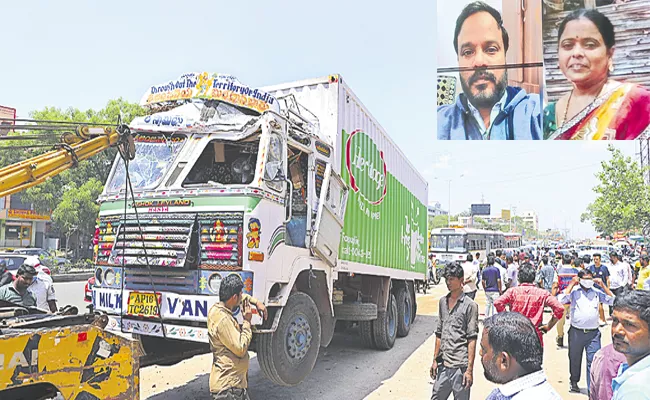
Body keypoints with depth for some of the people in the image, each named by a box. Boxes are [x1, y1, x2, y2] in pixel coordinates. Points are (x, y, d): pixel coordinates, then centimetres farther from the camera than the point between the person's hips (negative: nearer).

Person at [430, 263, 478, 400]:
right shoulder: (442, 302, 10)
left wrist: (469, 369, -13)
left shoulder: (469, 305, -7)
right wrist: (435, 360, 12)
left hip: (460, 367, -5)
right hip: (443, 365, 5)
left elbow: (472, 340, -10)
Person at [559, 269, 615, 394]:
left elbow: (612, 300, 3)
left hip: (593, 333, 1)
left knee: (593, 361, -4)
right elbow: (562, 300, -17)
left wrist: (602, 285, -2)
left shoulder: (596, 292, 6)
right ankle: (574, 382, 34)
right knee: (575, 359, 14)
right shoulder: (574, 291, -3)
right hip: (576, 332, -1)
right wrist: (572, 284, -13)